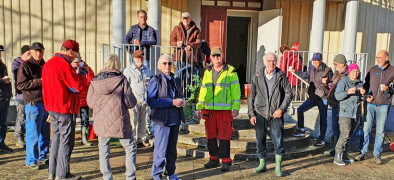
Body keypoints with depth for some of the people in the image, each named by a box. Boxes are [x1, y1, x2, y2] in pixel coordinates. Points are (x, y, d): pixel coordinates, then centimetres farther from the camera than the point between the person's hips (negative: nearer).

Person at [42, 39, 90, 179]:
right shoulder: (64, 64, -18)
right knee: (66, 141, 0)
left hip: (52, 108, 9)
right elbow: (79, 86, -17)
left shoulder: (48, 63, 12)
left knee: (56, 138, 17)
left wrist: (75, 71, 11)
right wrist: (83, 72, -2)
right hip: (65, 109, -9)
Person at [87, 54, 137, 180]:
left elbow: (90, 102, 6)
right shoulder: (121, 80, -9)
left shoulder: (95, 81, 0)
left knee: (103, 152, 15)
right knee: (130, 148, 12)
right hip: (119, 123, -3)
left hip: (101, 123, 3)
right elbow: (130, 103, -10)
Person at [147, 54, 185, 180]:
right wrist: (171, 102, -21)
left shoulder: (176, 80, 13)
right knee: (161, 150, -2)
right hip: (162, 120, -6)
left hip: (175, 119, 6)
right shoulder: (155, 80, -7)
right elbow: (150, 101, -16)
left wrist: (182, 102, 0)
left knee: (172, 149, 16)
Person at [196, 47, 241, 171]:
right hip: (209, 109, 5)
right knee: (211, 135, 10)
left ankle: (226, 161, 11)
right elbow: (203, 90, 16)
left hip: (225, 110, -4)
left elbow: (236, 90, -2)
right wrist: (199, 107, 10)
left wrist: (236, 108, -8)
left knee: (224, 136, -1)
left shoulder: (230, 71, 1)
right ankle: (214, 159, 24)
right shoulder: (207, 72, 15)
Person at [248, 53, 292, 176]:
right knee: (260, 140, 9)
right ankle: (262, 164, 25)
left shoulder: (282, 76, 1)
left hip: (276, 114, -1)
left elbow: (289, 94, 1)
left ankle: (278, 167, 15)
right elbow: (251, 97, 4)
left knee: (278, 140, 0)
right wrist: (251, 114, -1)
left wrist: (281, 109, -10)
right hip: (260, 114, 1)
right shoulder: (258, 77, 2)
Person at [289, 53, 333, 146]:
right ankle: (301, 130, 16)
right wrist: (295, 71, 22)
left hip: (323, 98, -6)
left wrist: (326, 82, -29)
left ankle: (322, 139, 17)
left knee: (323, 119, 5)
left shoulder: (327, 70, -12)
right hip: (313, 96, 6)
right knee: (300, 110, 2)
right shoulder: (312, 69, 5)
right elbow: (305, 75, 24)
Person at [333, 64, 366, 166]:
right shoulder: (343, 82, -5)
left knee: (349, 135, 12)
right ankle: (337, 157, -6)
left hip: (356, 113, 7)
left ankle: (344, 155, 21)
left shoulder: (359, 83, 14)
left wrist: (362, 94, -3)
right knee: (345, 134, -12)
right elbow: (337, 96, -12)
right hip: (345, 112, -7)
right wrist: (347, 92, -26)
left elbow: (361, 99, 18)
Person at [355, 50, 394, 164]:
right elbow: (366, 84, 13)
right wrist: (366, 96, -2)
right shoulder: (373, 69, 7)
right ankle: (363, 152, 12)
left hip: (383, 105, -1)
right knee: (366, 129, 2)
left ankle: (377, 154, 17)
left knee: (380, 131, 5)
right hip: (370, 104, 1)